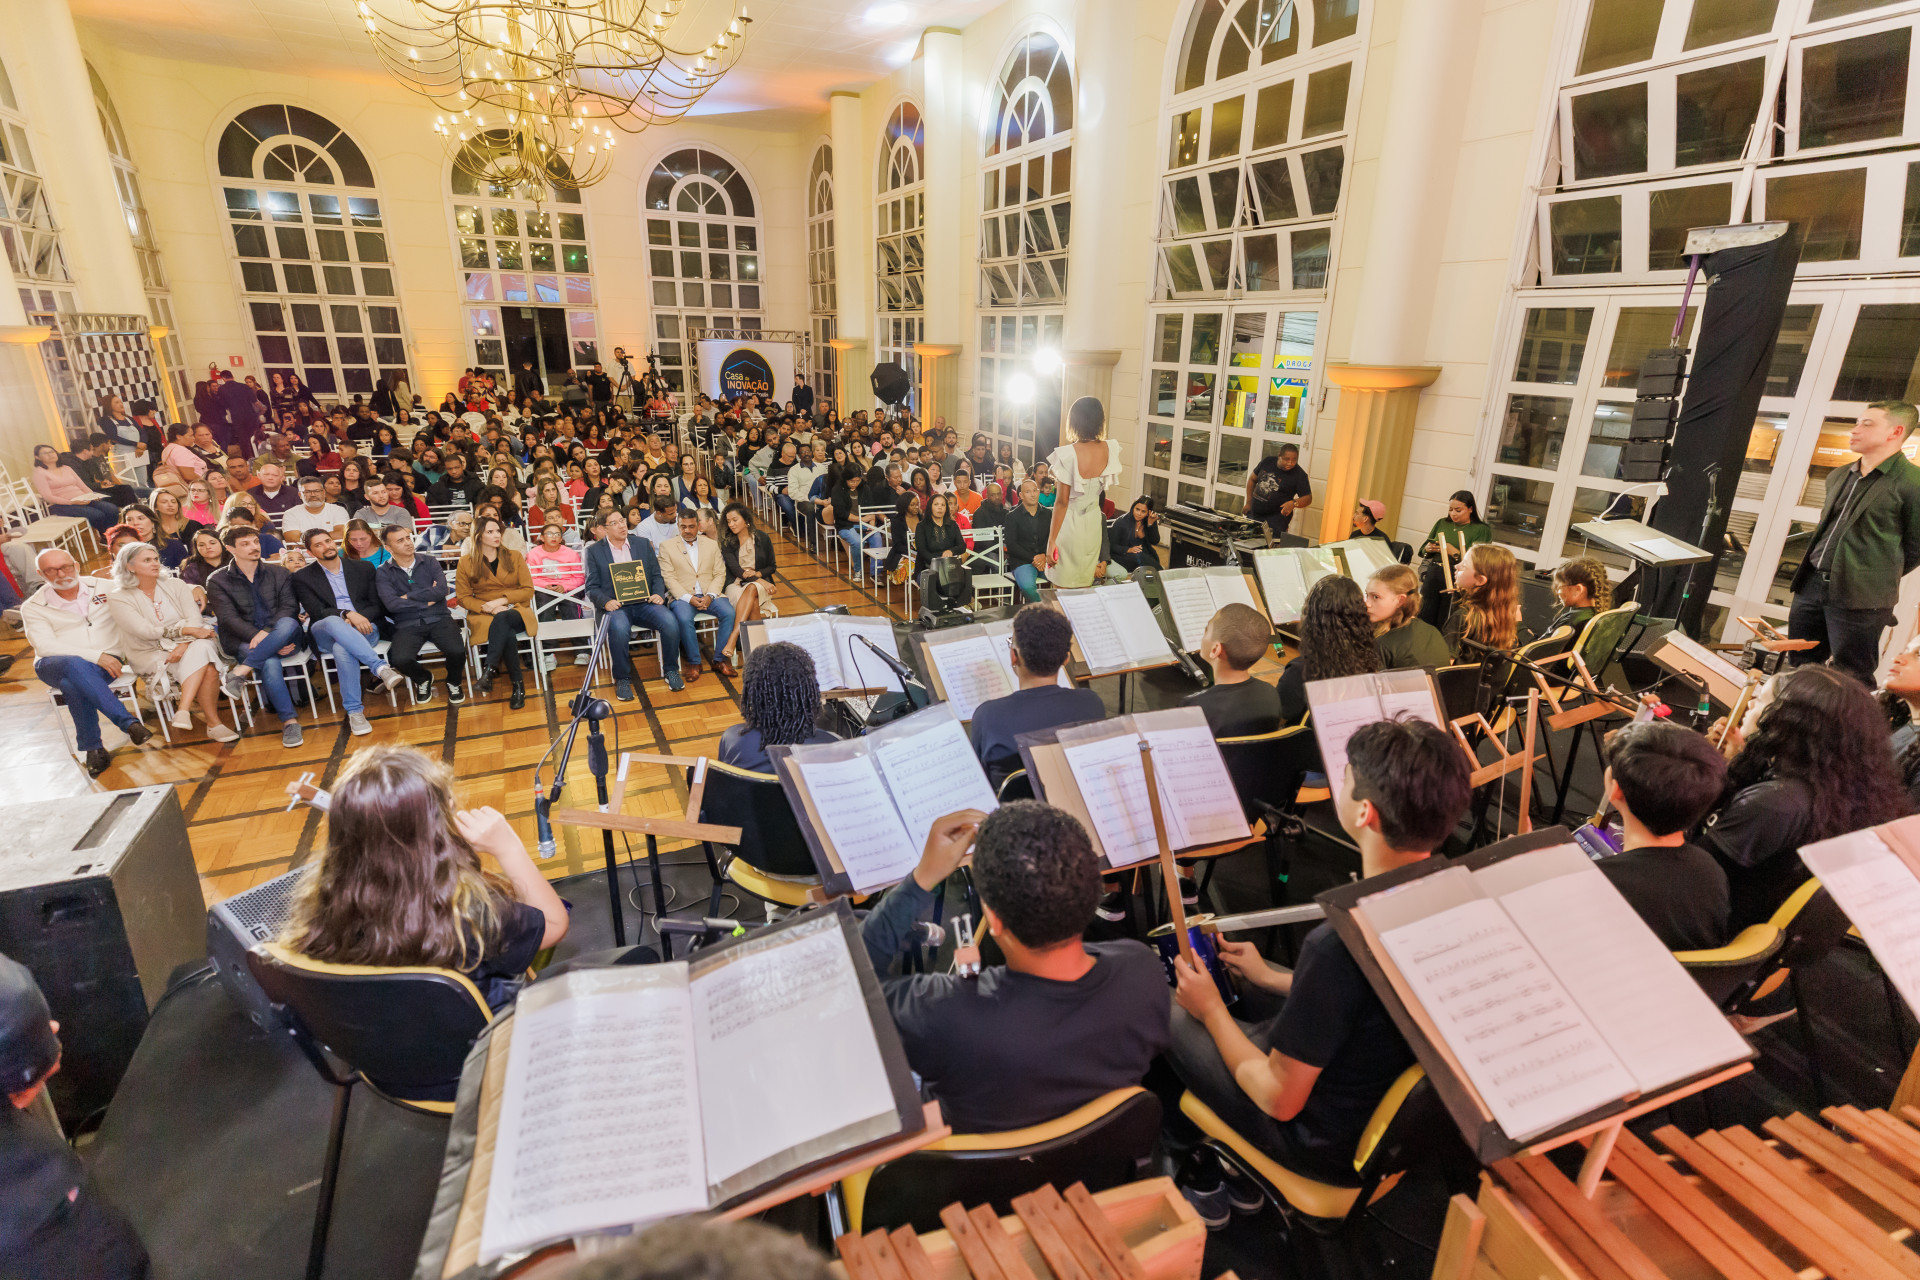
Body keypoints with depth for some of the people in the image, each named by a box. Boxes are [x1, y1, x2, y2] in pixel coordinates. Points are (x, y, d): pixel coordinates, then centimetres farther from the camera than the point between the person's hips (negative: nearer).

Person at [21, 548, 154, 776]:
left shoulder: (104, 588, 9)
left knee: (73, 684, -35)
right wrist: (96, 656, -22)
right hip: (54, 665, -1)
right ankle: (129, 722, -44)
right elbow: (45, 646, -10)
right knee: (75, 665, -39)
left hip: (105, 663, 1)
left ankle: (93, 749, -29)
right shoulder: (33, 607, 3)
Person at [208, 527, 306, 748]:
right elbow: (228, 618, -4)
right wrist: (256, 635, -21)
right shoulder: (217, 580, 9)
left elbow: (289, 607, 0)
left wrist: (267, 634, -18)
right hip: (243, 642, -1)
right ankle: (289, 721, -32)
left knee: (288, 624, -36)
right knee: (270, 662, -35)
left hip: (283, 639, 2)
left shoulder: (279, 574, 14)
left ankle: (239, 672, -28)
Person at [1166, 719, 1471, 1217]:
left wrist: (1210, 1009, -8)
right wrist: (1271, 978, 11)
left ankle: (1199, 1176, 30)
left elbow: (1279, 1100, -23)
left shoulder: (1338, 946, -38)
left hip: (1336, 1148, -7)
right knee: (1246, 984, 21)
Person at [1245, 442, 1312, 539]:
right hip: (1253, 512, 4)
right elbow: (1252, 479, 14)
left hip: (1276, 517, -4)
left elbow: (1308, 498, -8)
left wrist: (1294, 503, -29)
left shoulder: (1299, 475, -10)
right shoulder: (1268, 461, 1)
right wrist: (1249, 502, 10)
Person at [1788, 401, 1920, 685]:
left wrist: (1876, 580, 3)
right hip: (1812, 584, 7)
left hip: (1859, 598, -7)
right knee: (1799, 668, 14)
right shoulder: (1839, 477, 14)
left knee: (1852, 682, 3)